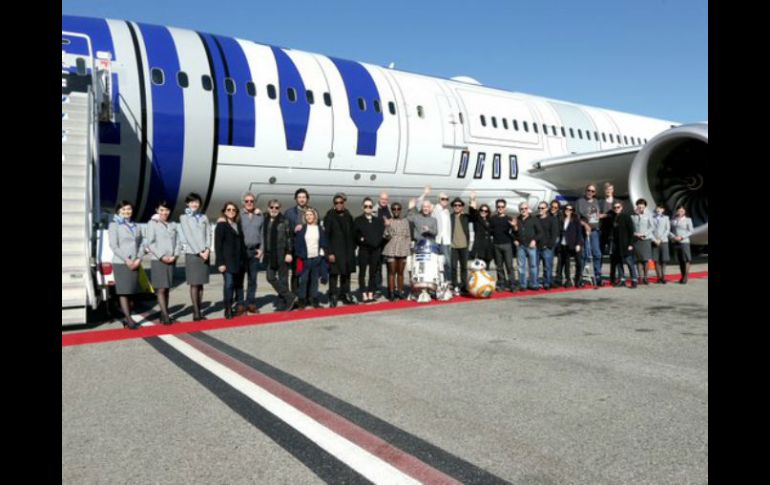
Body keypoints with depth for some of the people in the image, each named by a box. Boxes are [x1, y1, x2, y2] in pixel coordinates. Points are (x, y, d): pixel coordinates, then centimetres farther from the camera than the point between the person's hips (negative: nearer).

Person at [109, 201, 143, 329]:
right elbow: (113, 246, -8)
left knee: (131, 292, 5)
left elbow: (140, 244, 12)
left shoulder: (135, 226, 15)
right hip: (120, 263, -5)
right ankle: (129, 319, -7)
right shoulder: (114, 225, 0)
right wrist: (126, 260, -14)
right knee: (124, 291, -6)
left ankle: (126, 318, 11)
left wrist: (138, 259, -4)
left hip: (135, 264, 5)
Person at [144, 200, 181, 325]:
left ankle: (163, 315, 13)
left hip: (171, 261, 4)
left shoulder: (173, 225, 12)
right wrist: (162, 256, -12)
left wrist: (174, 256, -5)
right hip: (158, 260, -4)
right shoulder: (152, 223, -1)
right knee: (161, 289, -7)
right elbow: (150, 243, -6)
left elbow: (178, 242, 10)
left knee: (166, 289, 7)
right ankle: (166, 316, -9)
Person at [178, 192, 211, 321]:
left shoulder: (204, 217, 12)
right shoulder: (184, 218, 2)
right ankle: (196, 312, -4)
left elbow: (208, 235, 7)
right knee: (194, 284, -4)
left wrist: (207, 250, -8)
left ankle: (198, 311, 9)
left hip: (204, 254, 3)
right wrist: (199, 252, -11)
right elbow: (188, 237, -5)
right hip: (192, 254, -3)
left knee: (200, 284, 5)